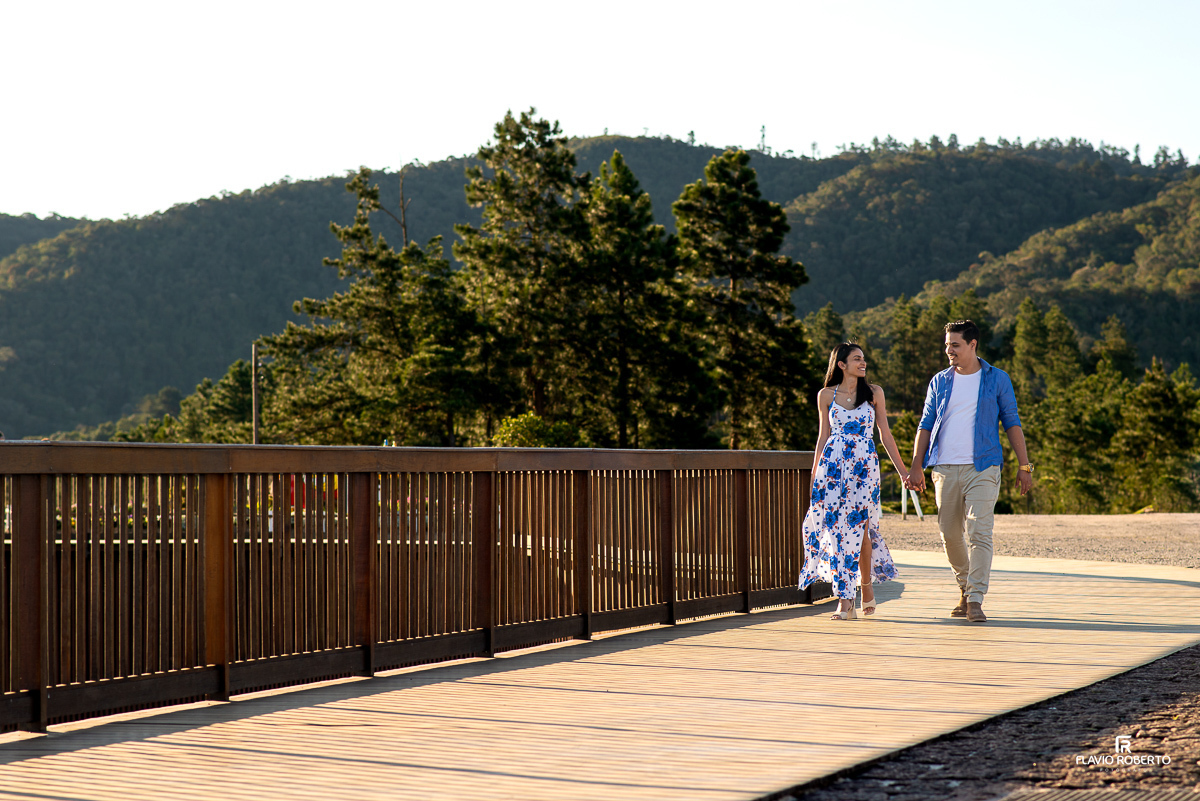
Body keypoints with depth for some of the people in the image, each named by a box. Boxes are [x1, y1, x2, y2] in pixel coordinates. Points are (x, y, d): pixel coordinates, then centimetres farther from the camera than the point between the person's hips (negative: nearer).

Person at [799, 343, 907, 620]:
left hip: (864, 465, 0)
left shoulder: (874, 393, 7)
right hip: (833, 464, 1)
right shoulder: (826, 396, 8)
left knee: (859, 526, -8)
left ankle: (866, 584, 16)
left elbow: (885, 435, 10)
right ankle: (844, 600, -2)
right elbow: (823, 436, 13)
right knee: (836, 527, -6)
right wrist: (814, 475, 12)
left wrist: (903, 470, 8)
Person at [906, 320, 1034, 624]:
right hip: (946, 469, 3)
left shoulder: (997, 380, 5)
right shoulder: (939, 382, 12)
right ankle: (965, 588, 28)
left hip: (982, 468, -3)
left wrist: (1024, 466, 2)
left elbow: (1012, 424, 6)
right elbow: (925, 426, 13)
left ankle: (975, 601, -13)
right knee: (950, 535, 7)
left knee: (979, 533, -13)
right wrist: (916, 467, 5)